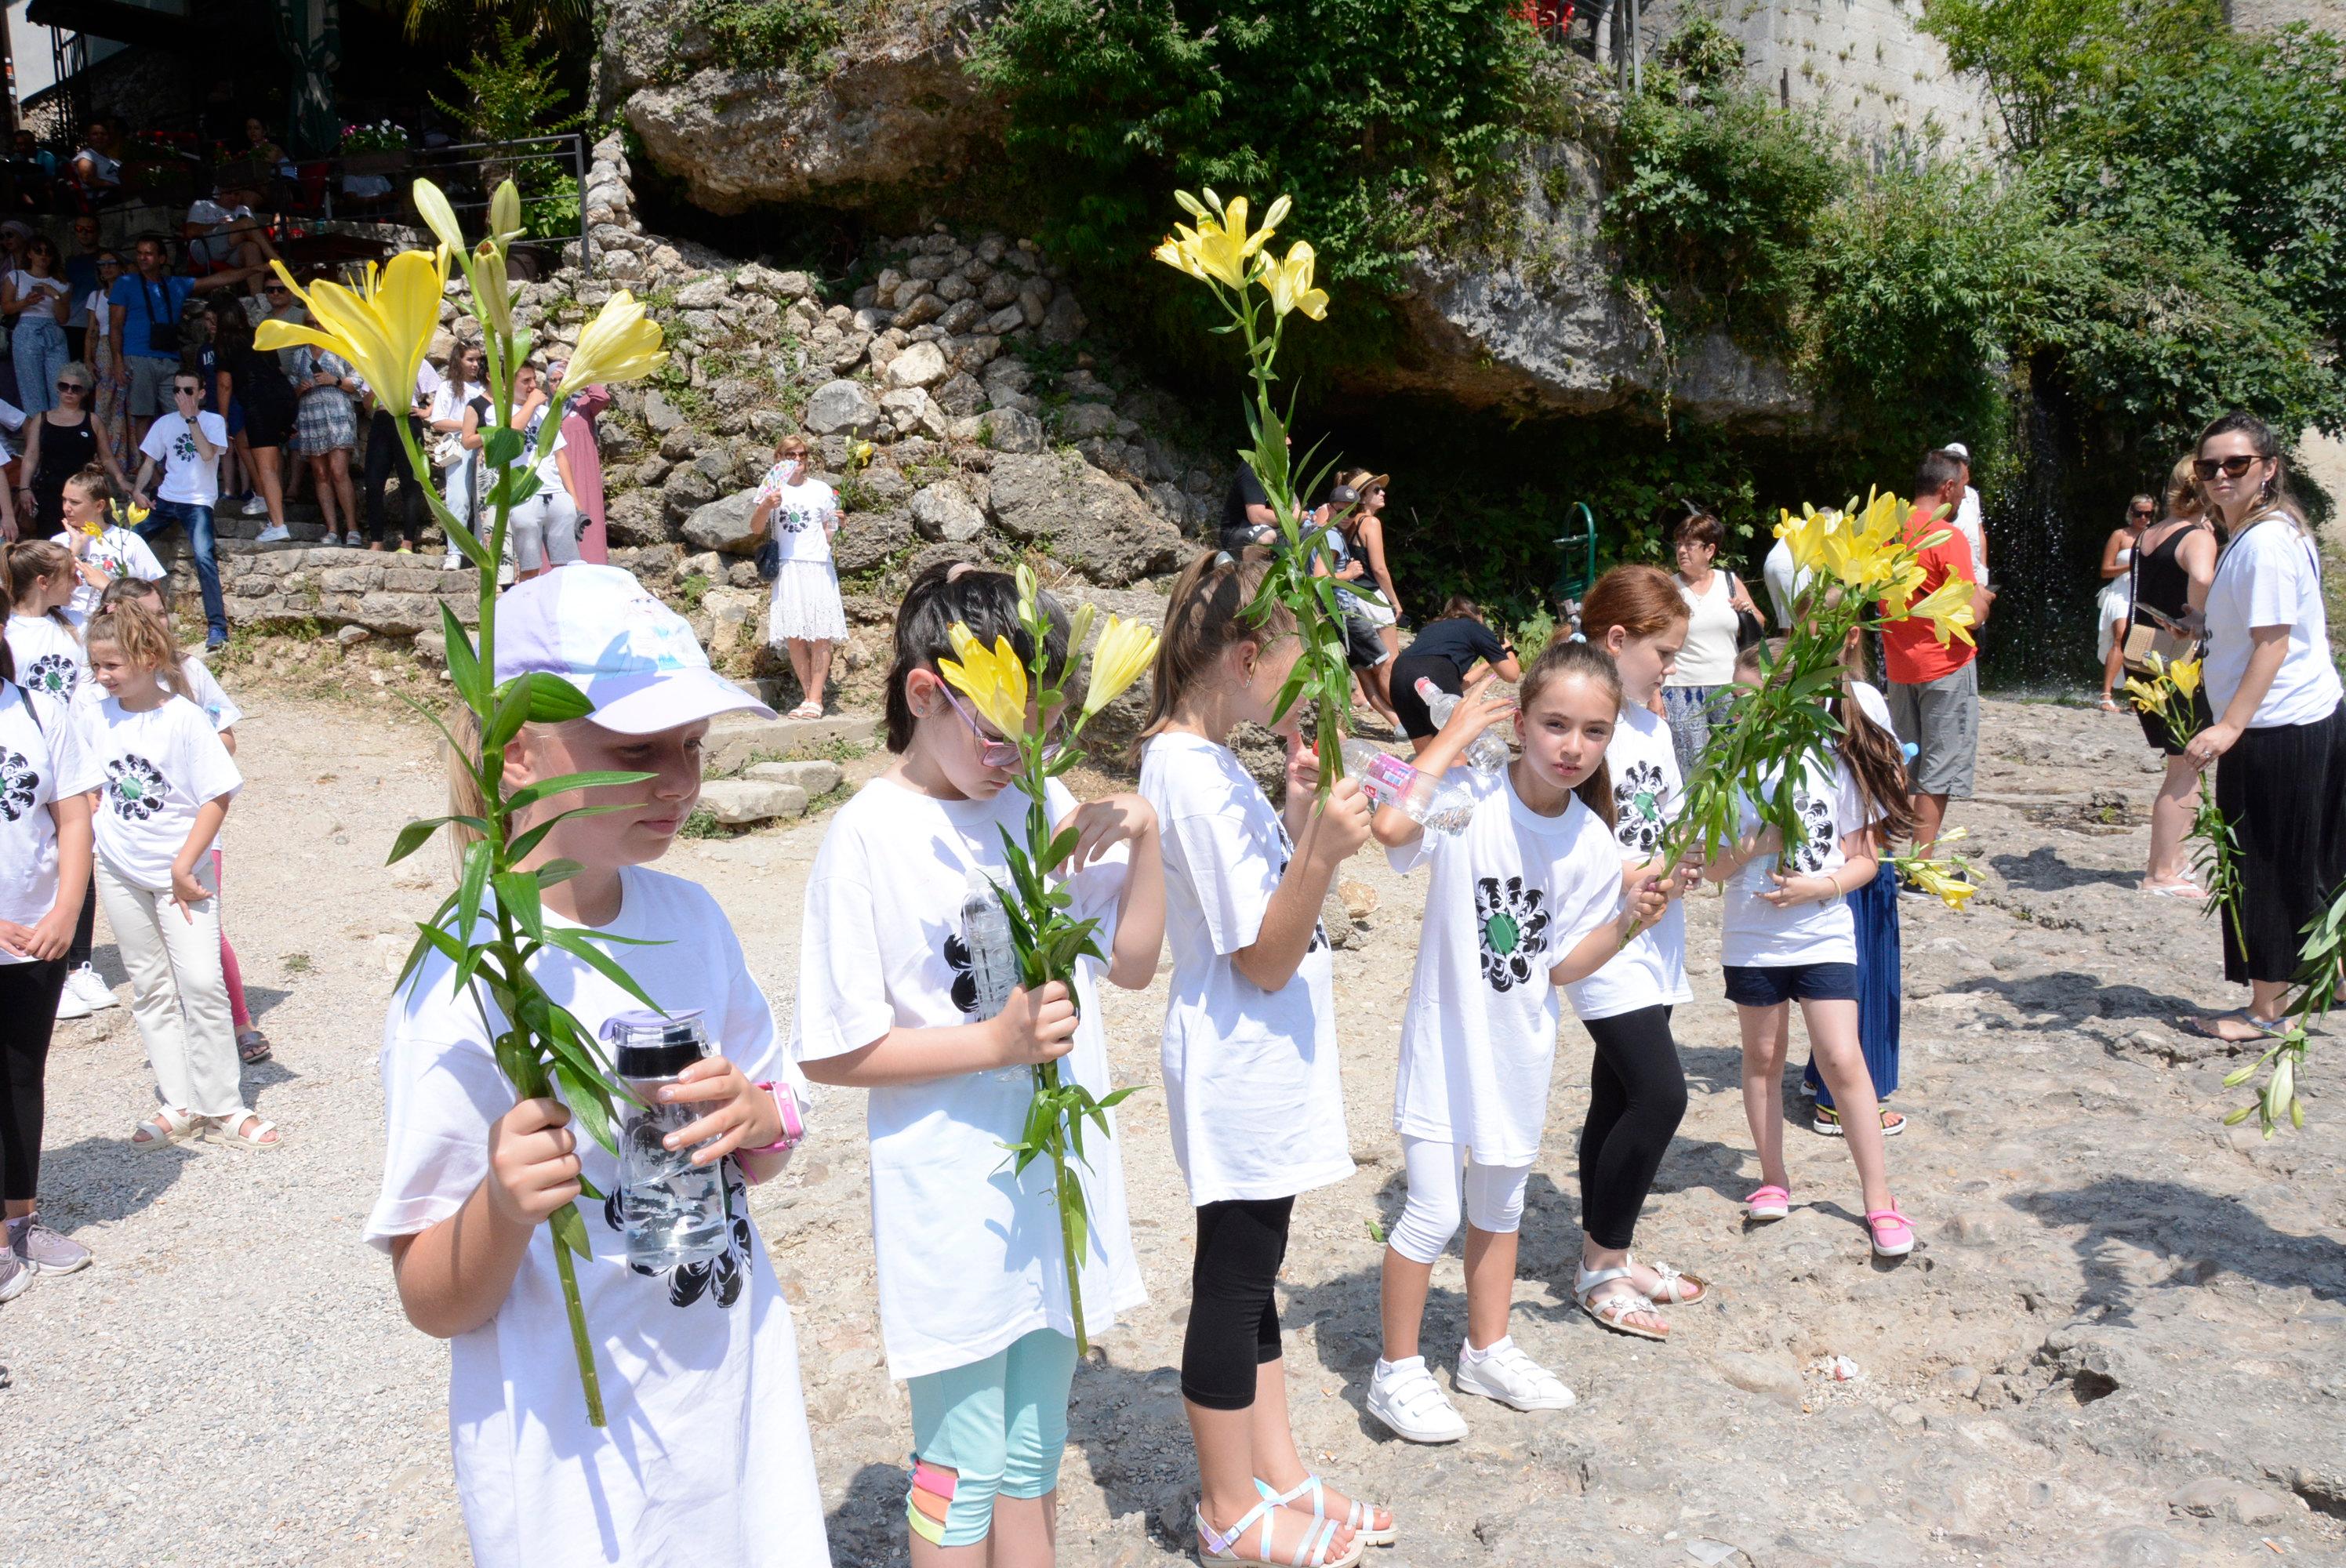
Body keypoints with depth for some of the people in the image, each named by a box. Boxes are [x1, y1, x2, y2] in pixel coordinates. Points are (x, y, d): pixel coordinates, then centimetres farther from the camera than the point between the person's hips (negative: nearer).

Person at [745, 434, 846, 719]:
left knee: (820, 636, -6)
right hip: (787, 569, 1)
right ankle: (808, 696, 7)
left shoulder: (821, 490, 10)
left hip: (818, 568, 0)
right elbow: (755, 529, 1)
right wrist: (766, 506, -16)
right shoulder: (772, 490, 8)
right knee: (794, 637, -1)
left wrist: (833, 525, -4)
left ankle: (815, 699, -4)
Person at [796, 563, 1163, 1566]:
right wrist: (994, 1041, -19)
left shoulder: (1040, 804, 2)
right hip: (953, 1208, -5)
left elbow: (1132, 961, 8)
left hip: (1059, 1179, 5)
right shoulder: (871, 836, -14)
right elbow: (831, 1052, -12)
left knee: (1035, 1455, 20)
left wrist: (1144, 834, -6)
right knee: (961, 1473, 10)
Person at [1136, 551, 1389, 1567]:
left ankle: (1277, 1474, 33)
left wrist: (1299, 808, 7)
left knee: (1252, 1273, 18)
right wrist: (1323, 848, -34)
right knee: (1233, 1281, 4)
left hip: (1264, 1063, 10)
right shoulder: (1193, 774, -22)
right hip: (1243, 1068, -10)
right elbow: (1264, 958, -21)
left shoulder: (1204, 758, 8)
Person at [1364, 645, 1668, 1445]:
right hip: (1447, 1041, -5)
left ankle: (1488, 1350, 39)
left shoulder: (1592, 845, -5)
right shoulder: (1470, 798, -19)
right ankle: (1398, 1371, 18)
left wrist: (1627, 921, -16)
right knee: (1434, 1212, -1)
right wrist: (1455, 732, -30)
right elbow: (1392, 824, -42)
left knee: (1500, 1207, 20)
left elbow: (1561, 966, 0)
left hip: (1521, 1049, 5)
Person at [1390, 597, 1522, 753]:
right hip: (1434, 676, -5)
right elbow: (1511, 675, 27)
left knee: (1426, 756, 16)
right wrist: (1508, 648, 46)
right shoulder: (1476, 628, 24)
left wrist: (1485, 666, 56)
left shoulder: (1431, 627, 38)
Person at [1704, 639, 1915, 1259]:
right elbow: (1714, 868, -3)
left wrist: (1822, 887, -18)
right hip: (1752, 940, 1)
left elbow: (1863, 859, -1)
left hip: (1824, 936, -1)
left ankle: (1879, 1198, 7)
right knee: (1763, 1057, 12)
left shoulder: (1835, 764, -5)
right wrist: (1758, 842, -20)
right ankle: (1773, 1179, 28)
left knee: (1842, 1060, -5)